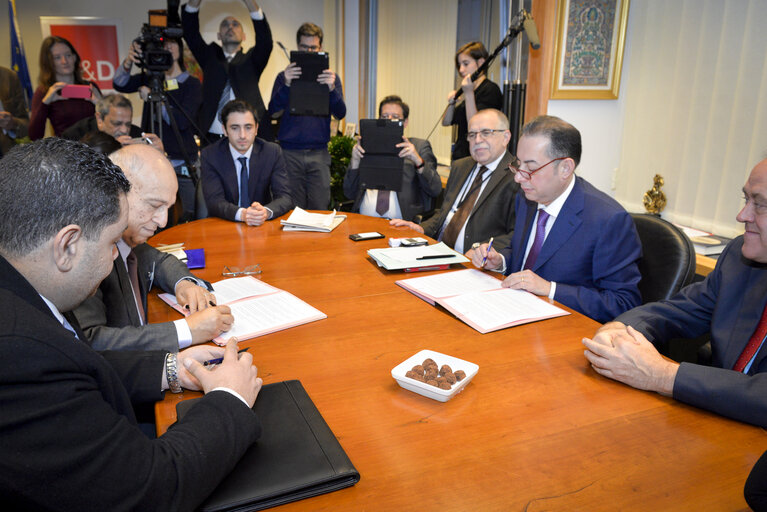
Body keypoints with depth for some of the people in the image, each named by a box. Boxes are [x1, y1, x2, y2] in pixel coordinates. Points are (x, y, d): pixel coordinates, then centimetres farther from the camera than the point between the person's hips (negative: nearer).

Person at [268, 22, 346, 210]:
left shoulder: (330, 77, 10)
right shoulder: (285, 77, 9)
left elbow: (340, 113, -1)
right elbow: (272, 111, -3)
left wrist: (331, 88, -21)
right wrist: (286, 85, -20)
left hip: (319, 153, 0)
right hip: (289, 152, 0)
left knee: (319, 210, 0)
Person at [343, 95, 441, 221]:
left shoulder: (419, 146, 12)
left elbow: (435, 190, 1)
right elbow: (350, 193, 13)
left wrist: (418, 161, -14)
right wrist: (355, 160, -1)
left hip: (401, 223, -2)